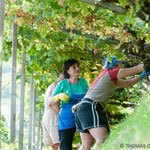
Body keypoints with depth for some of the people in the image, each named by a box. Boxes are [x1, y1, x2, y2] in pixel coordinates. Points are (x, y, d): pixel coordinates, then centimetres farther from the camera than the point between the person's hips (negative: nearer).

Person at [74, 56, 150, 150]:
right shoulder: (111, 72, -2)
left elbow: (126, 84, 29)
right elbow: (136, 69, 0)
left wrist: (142, 76, 27)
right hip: (91, 108, -10)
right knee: (102, 141, -23)